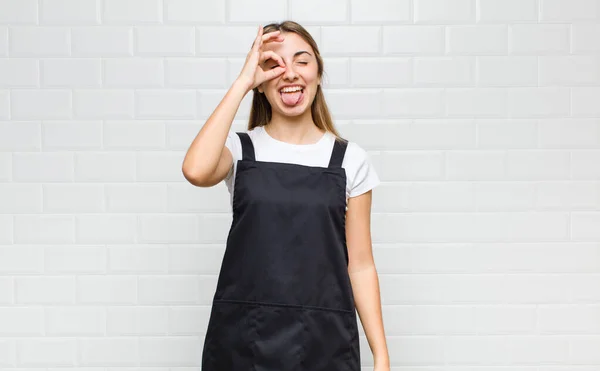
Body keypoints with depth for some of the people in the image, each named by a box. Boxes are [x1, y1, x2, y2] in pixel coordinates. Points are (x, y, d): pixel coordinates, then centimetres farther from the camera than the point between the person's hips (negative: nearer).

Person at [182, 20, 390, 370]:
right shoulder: (240, 148, 1)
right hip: (242, 338, 0)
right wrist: (242, 81, -15)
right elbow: (196, 170, -23)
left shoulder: (350, 159, 1)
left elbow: (360, 264, 2)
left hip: (324, 341, 1)